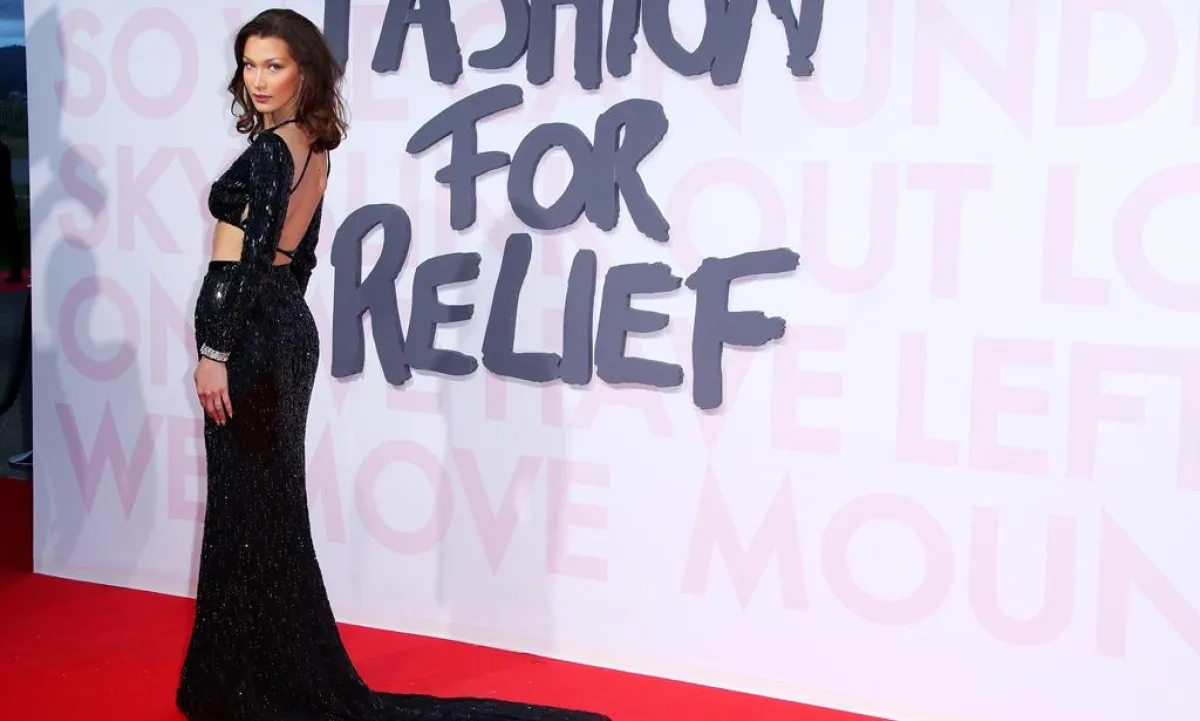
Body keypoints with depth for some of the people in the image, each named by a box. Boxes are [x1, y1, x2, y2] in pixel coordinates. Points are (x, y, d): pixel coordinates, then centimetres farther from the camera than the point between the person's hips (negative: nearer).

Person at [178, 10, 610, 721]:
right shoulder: (312, 151, 12)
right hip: (287, 327, 10)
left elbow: (249, 259, -21)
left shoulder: (271, 150, -16)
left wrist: (215, 352, -20)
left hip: (251, 333, -9)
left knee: (247, 505, -1)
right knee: (266, 502, 15)